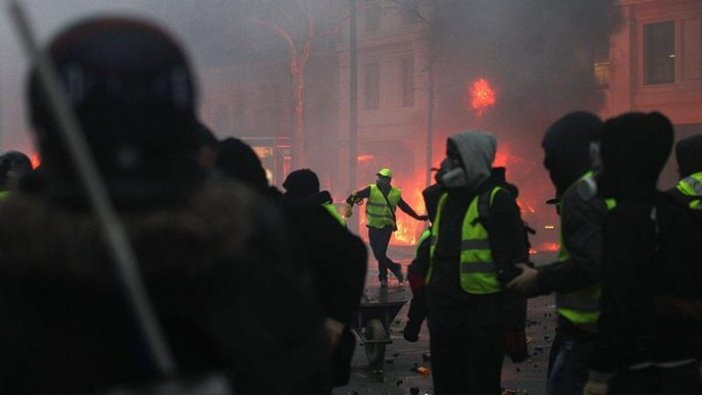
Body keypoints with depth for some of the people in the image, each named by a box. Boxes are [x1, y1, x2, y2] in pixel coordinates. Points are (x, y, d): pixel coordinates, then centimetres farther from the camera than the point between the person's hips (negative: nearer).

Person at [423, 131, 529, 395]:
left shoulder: (496, 201, -10)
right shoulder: (446, 199, 13)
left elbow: (514, 267, -14)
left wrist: (513, 322, -17)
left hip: (482, 316, -7)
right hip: (443, 313, 7)